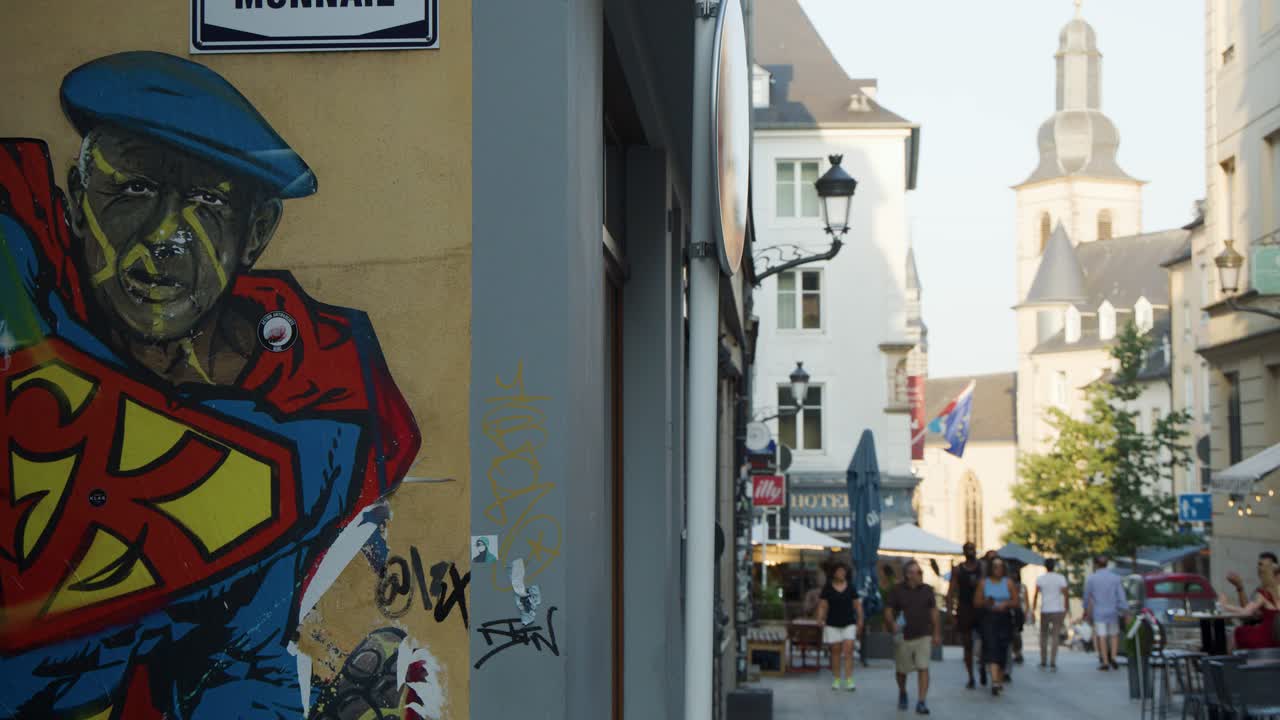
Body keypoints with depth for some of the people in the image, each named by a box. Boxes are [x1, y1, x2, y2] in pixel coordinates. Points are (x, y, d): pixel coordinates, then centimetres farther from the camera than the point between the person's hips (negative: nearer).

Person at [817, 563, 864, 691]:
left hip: (849, 624, 0)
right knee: (836, 652, 6)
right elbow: (822, 605, -1)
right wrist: (820, 619, -14)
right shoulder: (828, 588, 0)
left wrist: (860, 619, 4)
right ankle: (836, 679, 15)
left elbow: (857, 604, 9)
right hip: (833, 624, 0)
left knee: (848, 651, -9)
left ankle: (849, 681, -10)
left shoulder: (850, 587, 4)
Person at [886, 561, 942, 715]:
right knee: (902, 670, 13)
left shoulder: (927, 590, 3)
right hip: (903, 638, -1)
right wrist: (893, 624, -23)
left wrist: (937, 634, 8)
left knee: (923, 668, -12)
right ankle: (902, 694, 40)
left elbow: (934, 612, 9)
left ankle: (921, 702, -11)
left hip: (923, 636, 1)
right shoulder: (897, 591, -4)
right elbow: (888, 611, -3)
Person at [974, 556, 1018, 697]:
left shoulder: (1009, 583, 5)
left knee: (1002, 650, 7)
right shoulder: (984, 583, 4)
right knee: (991, 648, -15)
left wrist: (1006, 604, -15)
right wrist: (986, 602, -15)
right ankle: (995, 680, -24)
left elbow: (1016, 601, 4)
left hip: (1005, 618, 1)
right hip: (989, 618, -1)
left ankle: (1000, 679, 23)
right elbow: (976, 601, 4)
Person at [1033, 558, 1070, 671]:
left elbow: (1036, 596, -5)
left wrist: (1033, 610, -2)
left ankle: (1043, 661, 20)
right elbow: (1066, 595, -2)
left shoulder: (1040, 579, -1)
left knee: (1043, 635, 16)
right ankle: (1053, 663, -8)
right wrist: (1065, 608, 9)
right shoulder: (1061, 578, -2)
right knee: (1055, 637, -1)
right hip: (1058, 610, -1)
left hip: (1045, 611, 1)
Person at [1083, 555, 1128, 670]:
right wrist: (1125, 613, -4)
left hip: (1098, 612, -1)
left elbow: (1087, 597, 7)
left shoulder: (1091, 579, -4)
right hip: (1113, 612, 1)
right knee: (1114, 635, 16)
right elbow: (1121, 597, -6)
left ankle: (1105, 662, 3)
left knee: (1102, 637, 2)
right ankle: (1113, 658, 2)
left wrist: (1086, 610, 23)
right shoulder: (1116, 578, -2)